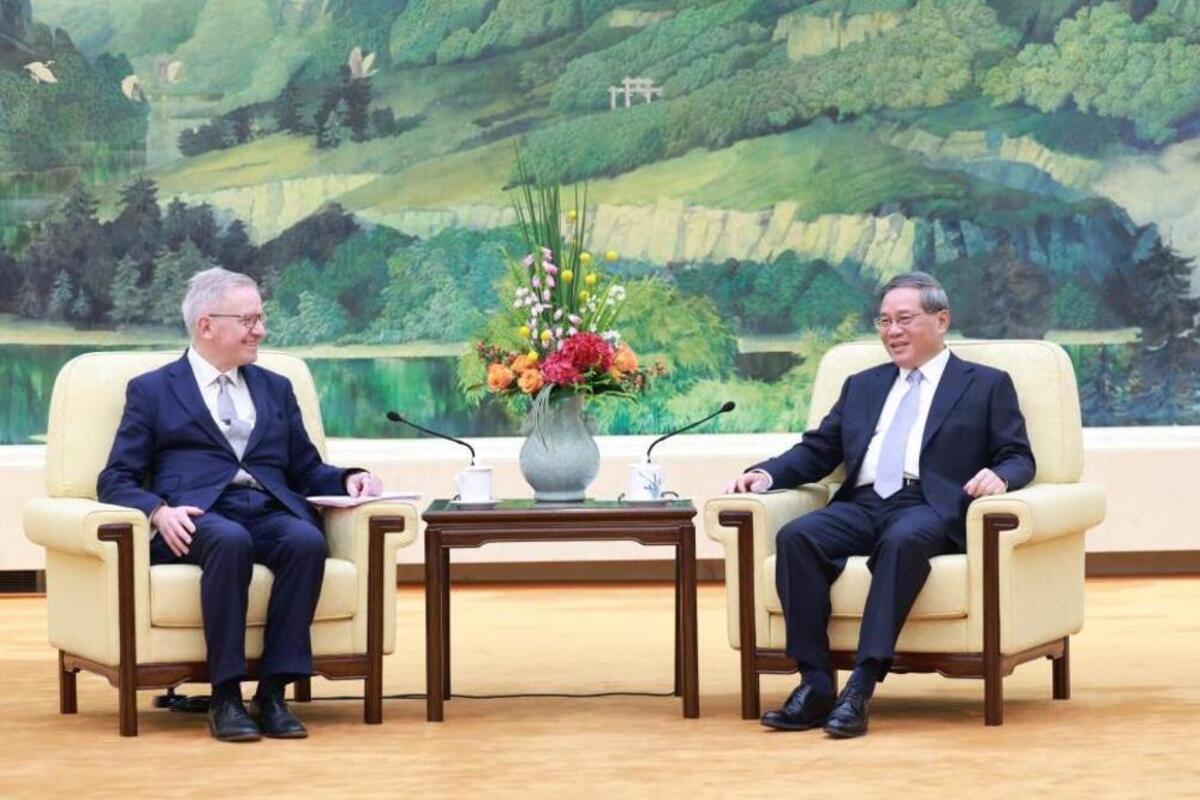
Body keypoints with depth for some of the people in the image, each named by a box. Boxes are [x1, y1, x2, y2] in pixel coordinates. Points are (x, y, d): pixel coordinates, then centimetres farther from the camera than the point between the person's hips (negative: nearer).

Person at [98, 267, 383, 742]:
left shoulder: (276, 389, 26)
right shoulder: (151, 391, 14)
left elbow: (306, 472, 25)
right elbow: (116, 481, 6)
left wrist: (347, 479, 2)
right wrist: (159, 511, -15)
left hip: (272, 513, 3)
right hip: (197, 517, -3)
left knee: (307, 540, -33)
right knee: (230, 541, -39)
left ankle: (273, 693, -30)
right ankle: (225, 698, -33)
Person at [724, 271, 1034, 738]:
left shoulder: (987, 386, 17)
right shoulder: (862, 386, 29)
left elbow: (1018, 458, 9)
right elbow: (816, 452, 23)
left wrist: (998, 475, -15)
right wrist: (766, 474, 3)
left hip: (928, 509, -4)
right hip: (861, 507, 4)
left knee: (902, 540, -40)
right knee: (796, 537, -28)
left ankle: (862, 687, -44)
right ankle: (815, 683, -30)